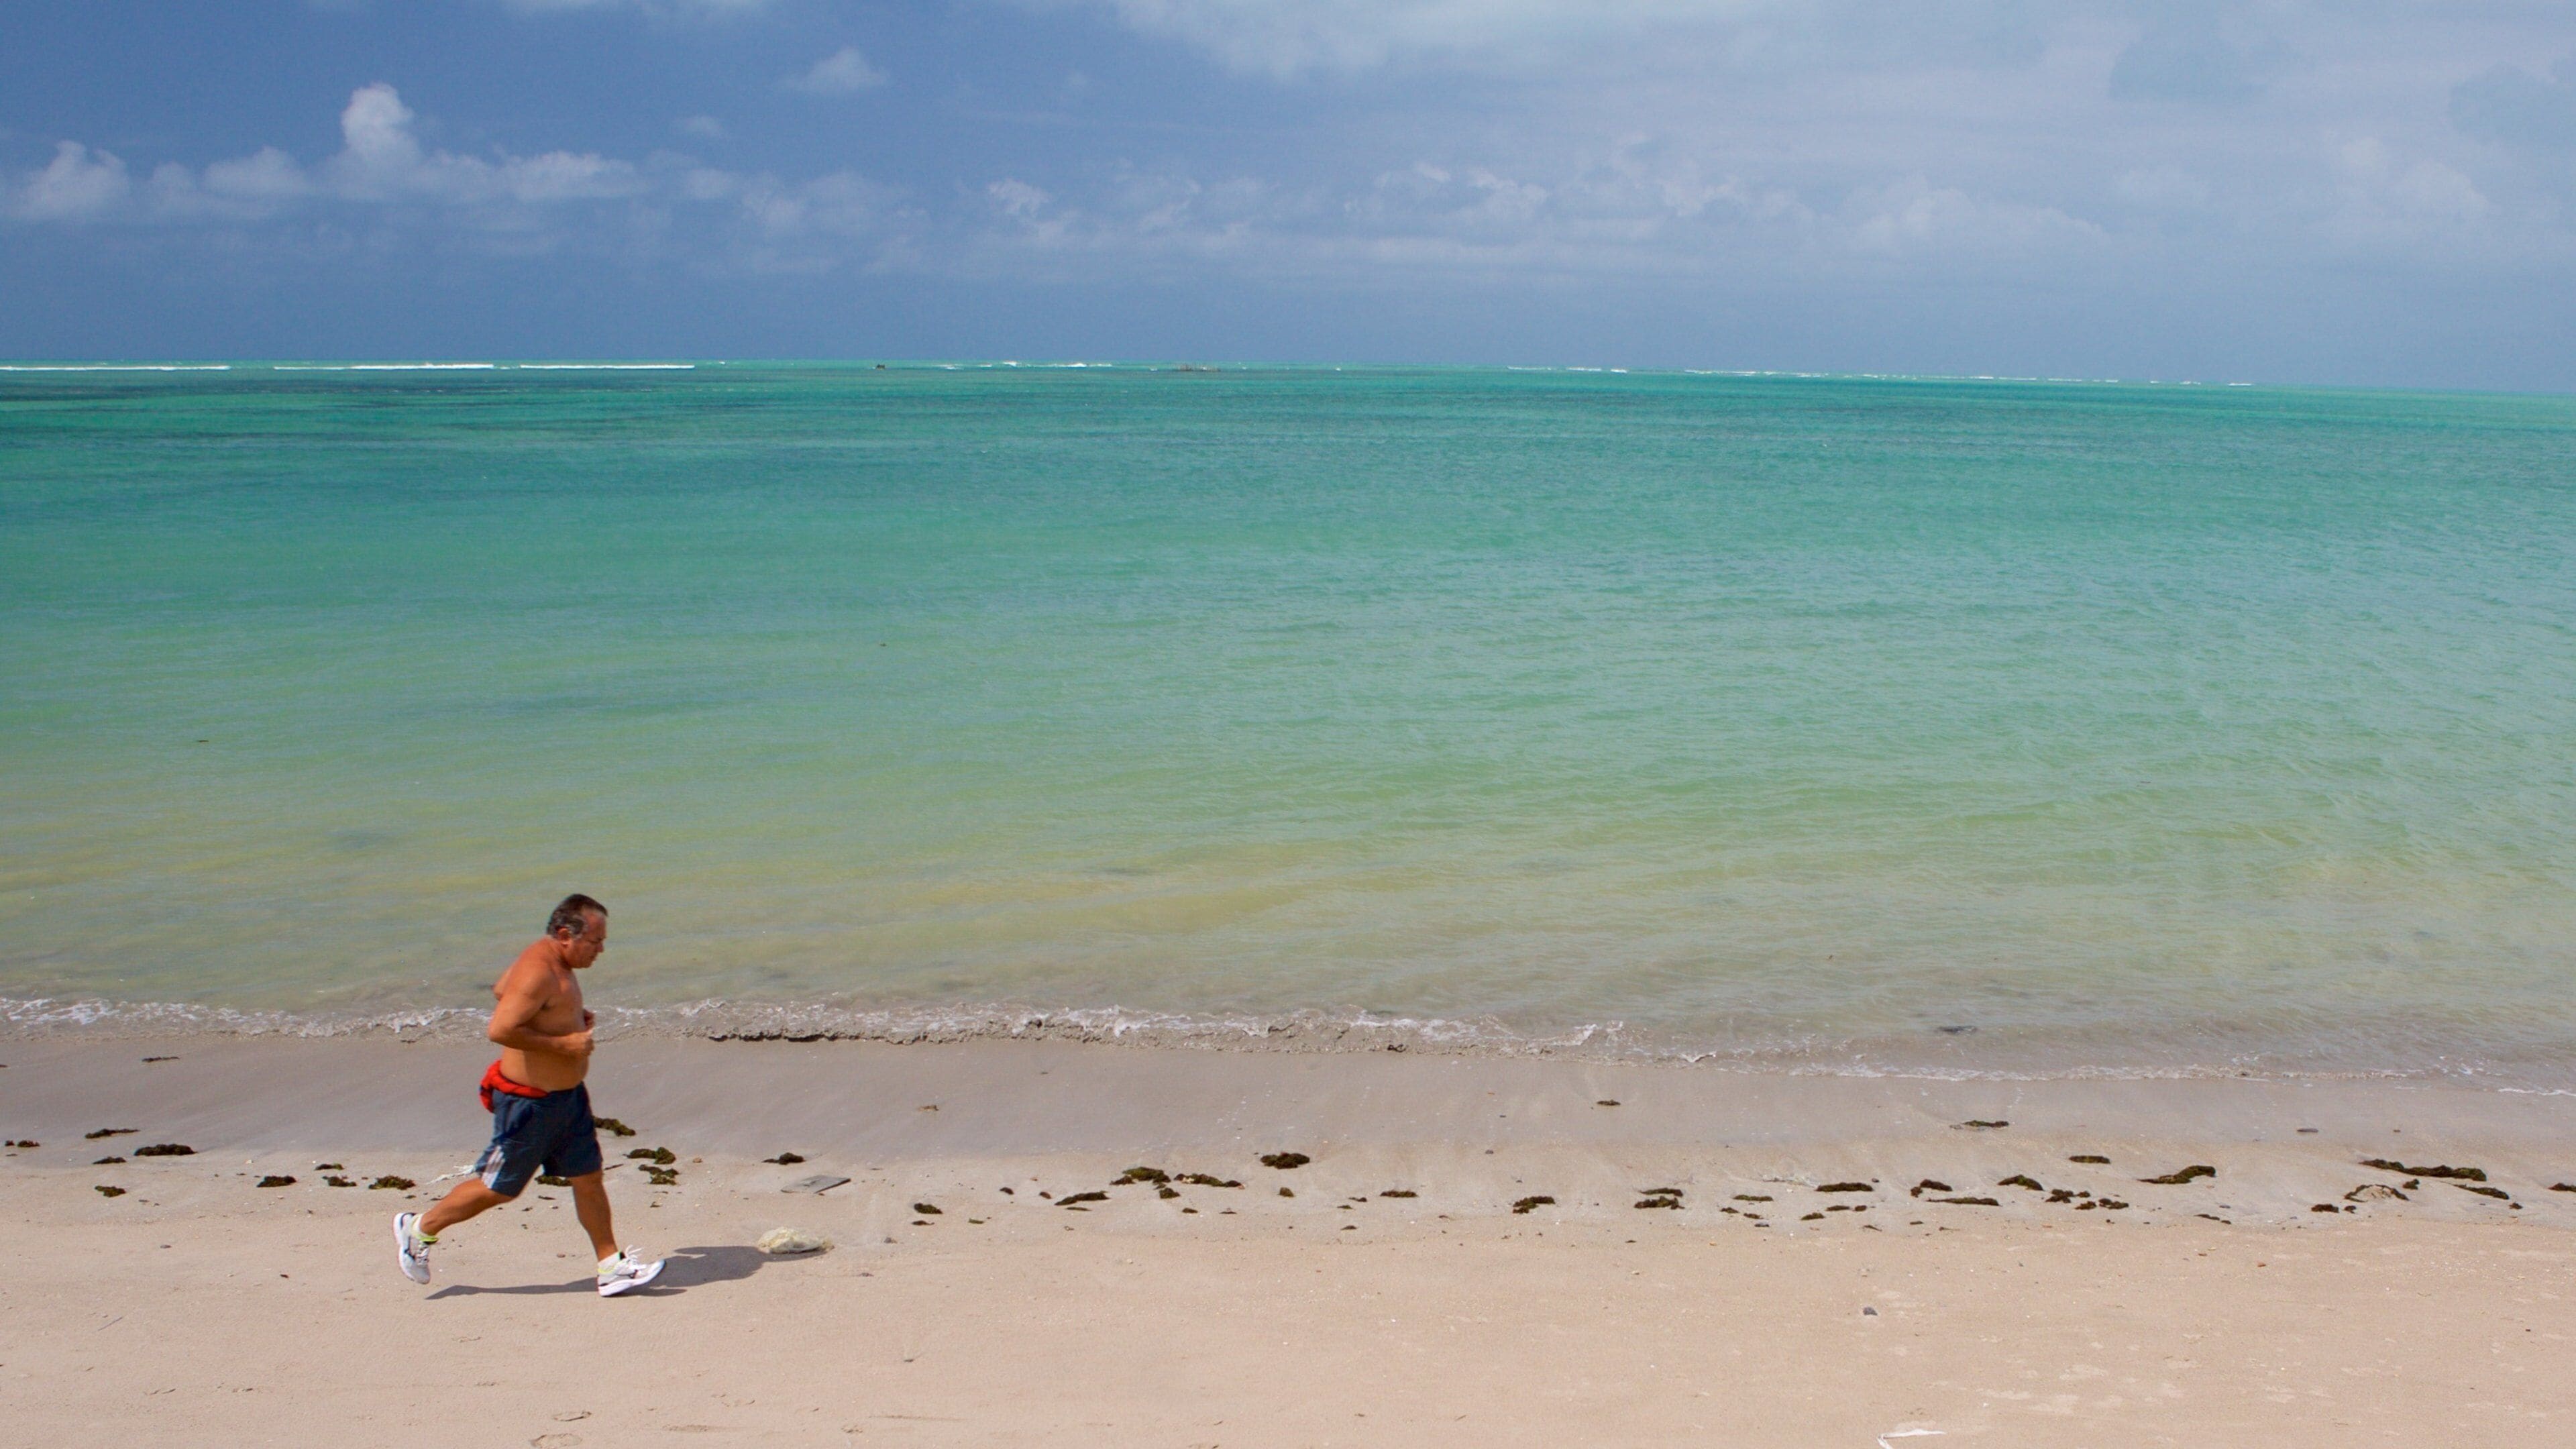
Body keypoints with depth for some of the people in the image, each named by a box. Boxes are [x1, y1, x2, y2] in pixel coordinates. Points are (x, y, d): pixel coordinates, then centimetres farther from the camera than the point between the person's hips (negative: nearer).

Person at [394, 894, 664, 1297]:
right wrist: (562, 1043, -26)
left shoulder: (557, 963, 6)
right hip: (530, 1102, -10)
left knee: (588, 1177, 10)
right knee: (499, 1187, 5)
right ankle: (420, 1229, 24)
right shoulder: (537, 973, -26)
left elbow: (501, 990, 21)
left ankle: (612, 1267, 15)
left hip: (568, 1096, 10)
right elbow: (499, 1031, -32)